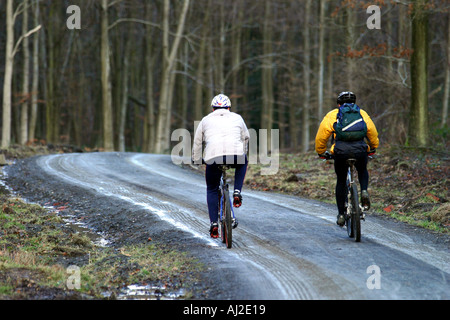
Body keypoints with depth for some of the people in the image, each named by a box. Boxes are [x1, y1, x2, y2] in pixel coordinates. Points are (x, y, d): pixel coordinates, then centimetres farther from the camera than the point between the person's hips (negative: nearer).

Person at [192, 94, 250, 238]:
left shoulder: (206, 120, 24)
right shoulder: (237, 118, 25)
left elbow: (197, 143, 30)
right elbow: (246, 138, 39)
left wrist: (196, 159, 46)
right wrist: (243, 153, 57)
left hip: (213, 157, 0)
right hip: (236, 156, 0)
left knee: (212, 190, 19)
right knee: (243, 163, 37)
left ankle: (214, 224, 8)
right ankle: (237, 193, 19)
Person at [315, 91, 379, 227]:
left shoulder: (332, 115, 20)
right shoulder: (362, 113, 24)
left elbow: (321, 135, 18)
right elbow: (373, 133, 25)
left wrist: (321, 152, 33)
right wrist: (373, 148, 42)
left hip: (340, 151, -1)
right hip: (360, 150, 1)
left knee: (341, 181, 18)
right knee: (363, 171, 32)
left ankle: (341, 214, 18)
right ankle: (364, 191, 3)